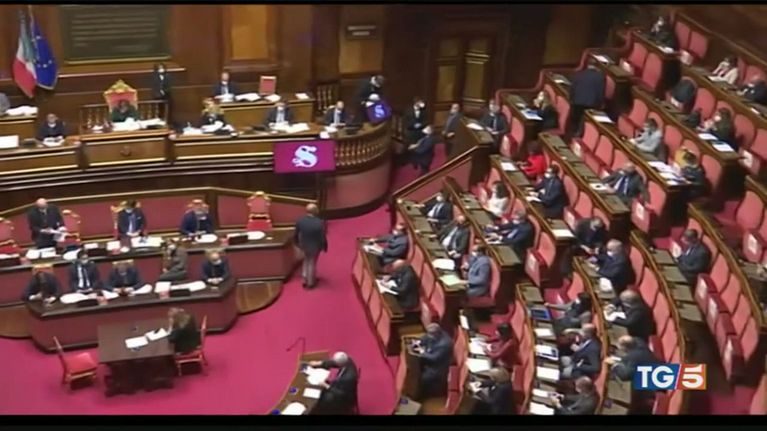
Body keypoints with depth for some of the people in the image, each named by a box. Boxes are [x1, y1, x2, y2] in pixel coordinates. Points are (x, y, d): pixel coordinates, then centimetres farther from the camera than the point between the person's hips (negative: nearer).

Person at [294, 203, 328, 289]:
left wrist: (297, 243, 14)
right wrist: (325, 247, -3)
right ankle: (310, 283, 36)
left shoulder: (300, 221, -19)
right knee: (312, 263, 18)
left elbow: (295, 234, -5)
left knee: (306, 261, 30)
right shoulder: (319, 223, -31)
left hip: (303, 245, 3)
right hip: (315, 246, -3)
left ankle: (305, 279, 39)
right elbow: (323, 237, -22)